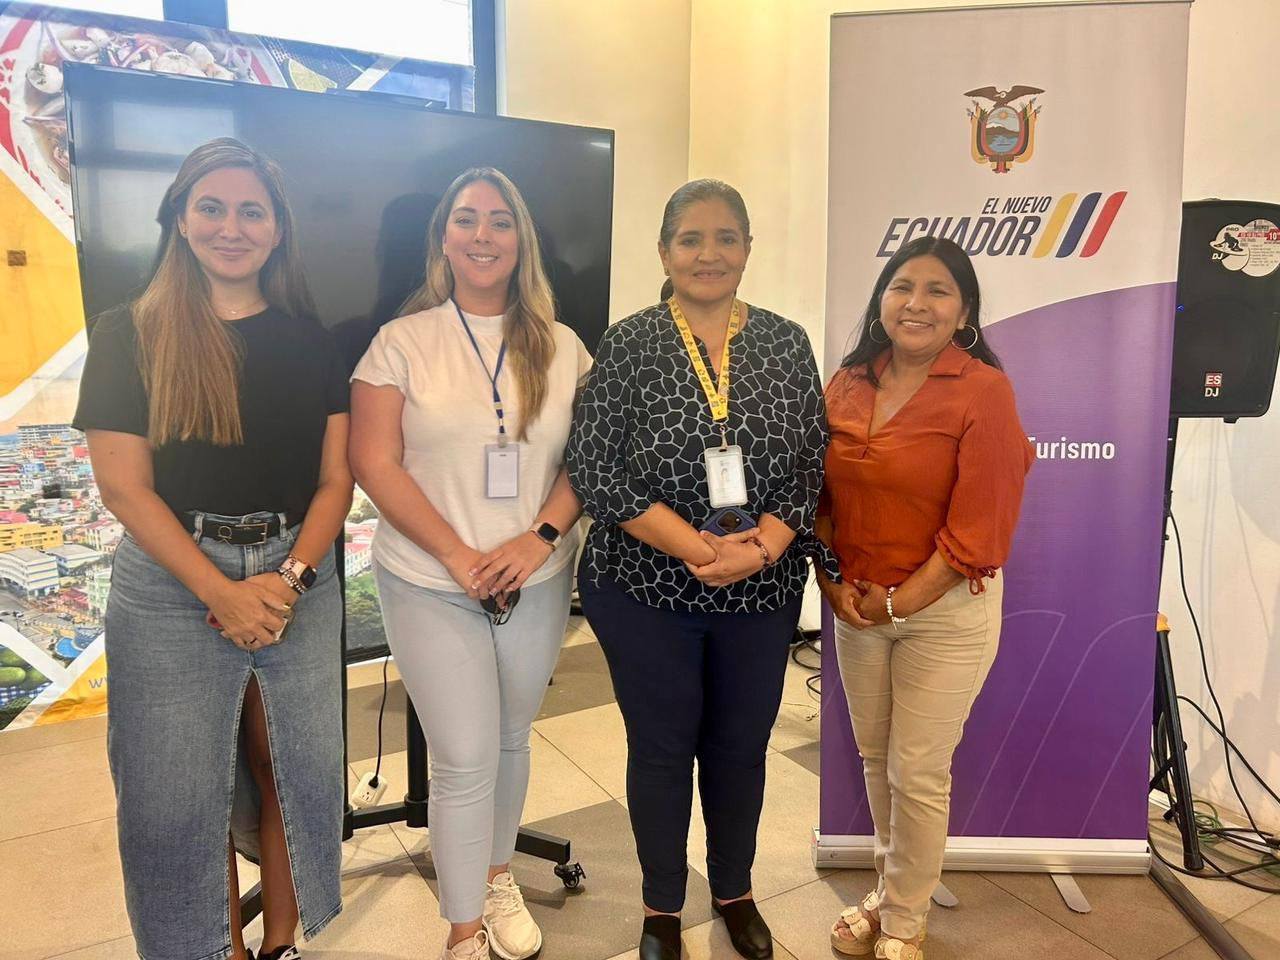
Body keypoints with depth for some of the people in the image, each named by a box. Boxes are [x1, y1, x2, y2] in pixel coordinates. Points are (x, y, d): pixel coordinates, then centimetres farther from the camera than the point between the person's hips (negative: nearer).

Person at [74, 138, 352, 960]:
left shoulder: (309, 339, 6)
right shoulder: (128, 337, -1)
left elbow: (337, 477, 3)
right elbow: (123, 486, -7)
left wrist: (290, 576, -12)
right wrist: (223, 591, -14)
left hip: (300, 582, 2)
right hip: (171, 589, -2)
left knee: (291, 772, 11)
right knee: (180, 793, 7)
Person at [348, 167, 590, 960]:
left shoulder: (562, 347, 3)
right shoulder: (403, 343, -4)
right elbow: (374, 462, -8)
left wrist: (540, 538, -14)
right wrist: (459, 554, -15)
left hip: (537, 583, 3)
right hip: (432, 585, -3)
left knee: (511, 740, 18)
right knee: (466, 760, 0)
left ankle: (498, 878, 44)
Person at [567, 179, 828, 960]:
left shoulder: (787, 344, 2)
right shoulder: (628, 344, -5)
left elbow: (813, 465, 0)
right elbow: (595, 469, -11)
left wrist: (758, 548, -16)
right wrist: (697, 549, -18)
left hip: (763, 593, 2)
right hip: (645, 589, -2)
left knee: (740, 748, 16)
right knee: (661, 748, 12)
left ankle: (735, 893, 41)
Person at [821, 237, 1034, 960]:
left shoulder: (984, 390, -13)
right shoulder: (848, 385, 2)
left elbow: (978, 528, -16)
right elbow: (822, 496, 7)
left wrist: (898, 603, -13)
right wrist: (833, 584, -5)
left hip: (947, 610, -4)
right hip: (856, 607, 5)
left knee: (918, 772, 7)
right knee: (875, 759, 17)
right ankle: (889, 890, 40)